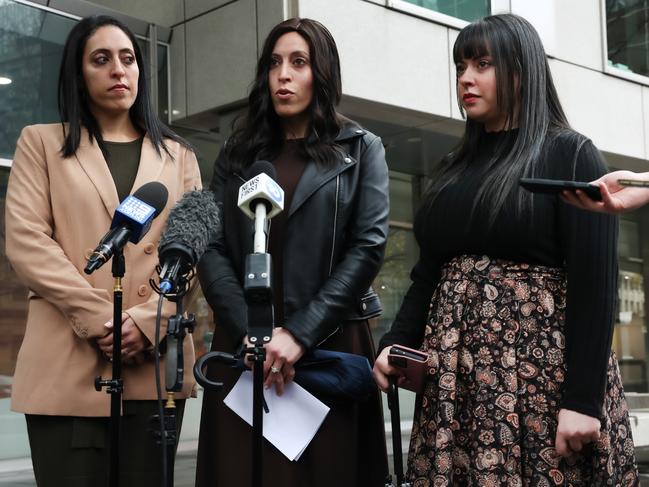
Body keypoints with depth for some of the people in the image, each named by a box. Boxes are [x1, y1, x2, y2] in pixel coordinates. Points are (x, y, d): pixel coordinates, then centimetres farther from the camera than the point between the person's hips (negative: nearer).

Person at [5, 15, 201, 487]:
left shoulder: (177, 155, 17)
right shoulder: (41, 142, 11)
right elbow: (26, 241, -1)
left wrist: (146, 321, -10)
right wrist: (98, 319, -11)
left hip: (155, 363, 2)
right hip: (67, 364, -2)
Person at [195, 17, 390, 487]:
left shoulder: (362, 149, 8)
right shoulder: (237, 154, 14)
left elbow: (369, 246, -4)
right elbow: (212, 250, 4)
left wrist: (301, 333, -13)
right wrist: (250, 331, -12)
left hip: (329, 347, -1)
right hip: (243, 348, 2)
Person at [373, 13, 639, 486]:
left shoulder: (571, 154, -2)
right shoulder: (455, 168, 16)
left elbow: (595, 282, -10)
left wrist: (582, 398, -18)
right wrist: (396, 342, -1)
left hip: (541, 361, -5)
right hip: (454, 370, 5)